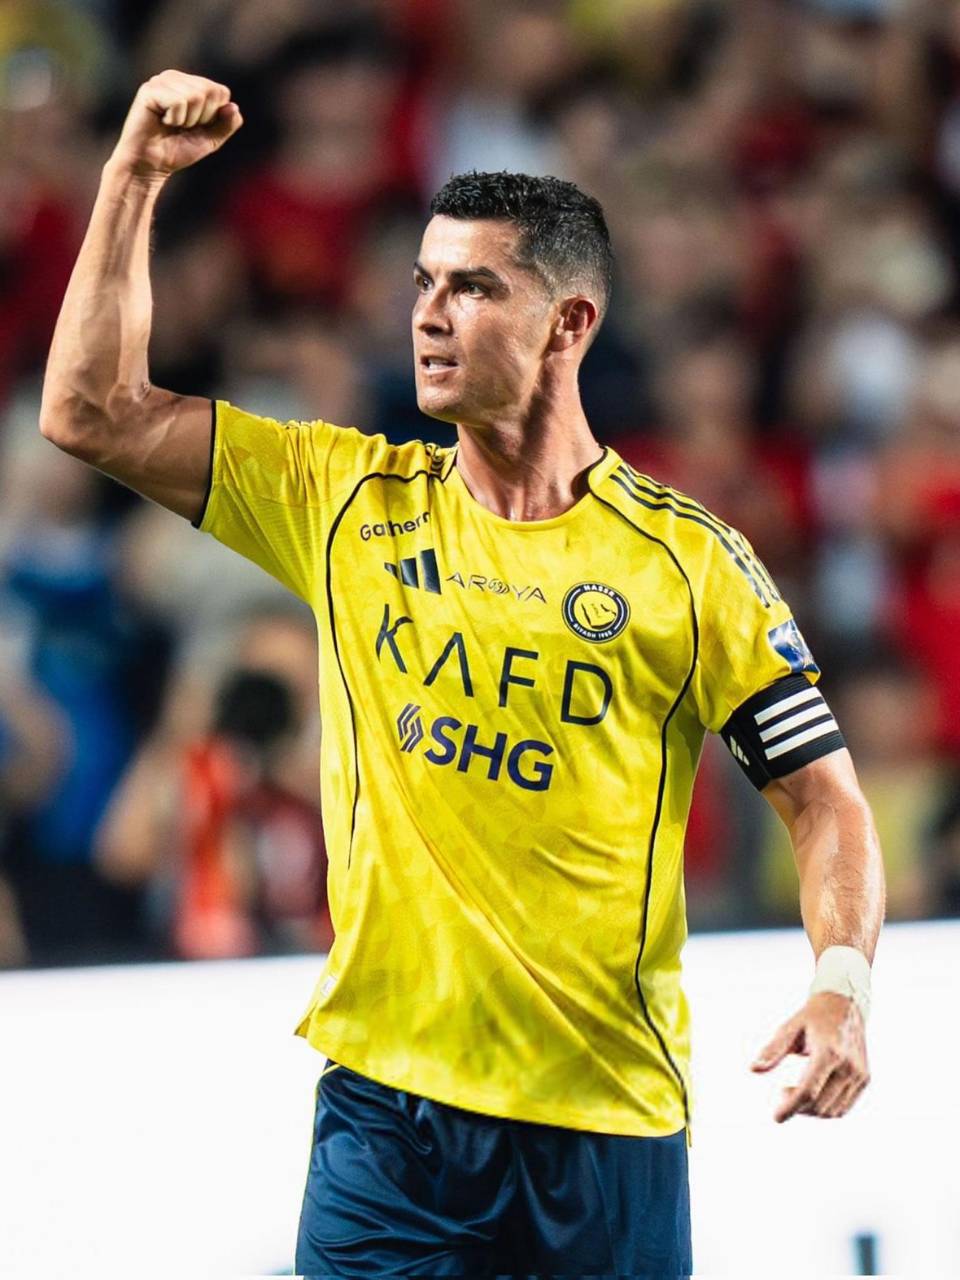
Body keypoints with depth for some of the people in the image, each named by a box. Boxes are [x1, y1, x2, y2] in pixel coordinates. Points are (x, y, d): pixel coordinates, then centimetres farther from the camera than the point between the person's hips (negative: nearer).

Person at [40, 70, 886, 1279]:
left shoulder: (687, 564, -2)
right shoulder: (349, 501, 5)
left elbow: (823, 796, 1)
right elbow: (93, 411, 4)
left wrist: (842, 983, -16)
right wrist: (136, 176, -1)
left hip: (610, 1122, -1)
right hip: (386, 1110, 2)